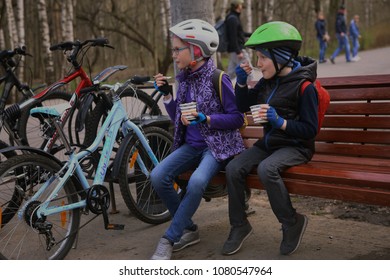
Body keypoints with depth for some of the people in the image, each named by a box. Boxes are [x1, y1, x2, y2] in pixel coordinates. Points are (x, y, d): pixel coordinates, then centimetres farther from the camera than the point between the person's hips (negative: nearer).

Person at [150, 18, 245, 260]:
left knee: (196, 182, -34)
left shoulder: (218, 78, -11)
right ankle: (189, 230, 0)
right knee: (158, 176, -18)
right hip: (191, 145, 6)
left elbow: (237, 118, -10)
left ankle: (170, 239, -15)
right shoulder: (185, 79, 9)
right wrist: (166, 95, 1)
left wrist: (205, 119, -23)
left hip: (217, 145, -6)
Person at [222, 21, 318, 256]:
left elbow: (310, 130, -15)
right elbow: (243, 107, 16)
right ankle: (239, 225, 1)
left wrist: (280, 122, -28)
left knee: (266, 169, -35)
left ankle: (292, 223, -13)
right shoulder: (268, 81, 7)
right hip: (269, 142, 7)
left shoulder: (303, 86, -14)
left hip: (295, 146, -7)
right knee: (234, 168, -15)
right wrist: (242, 82, 0)